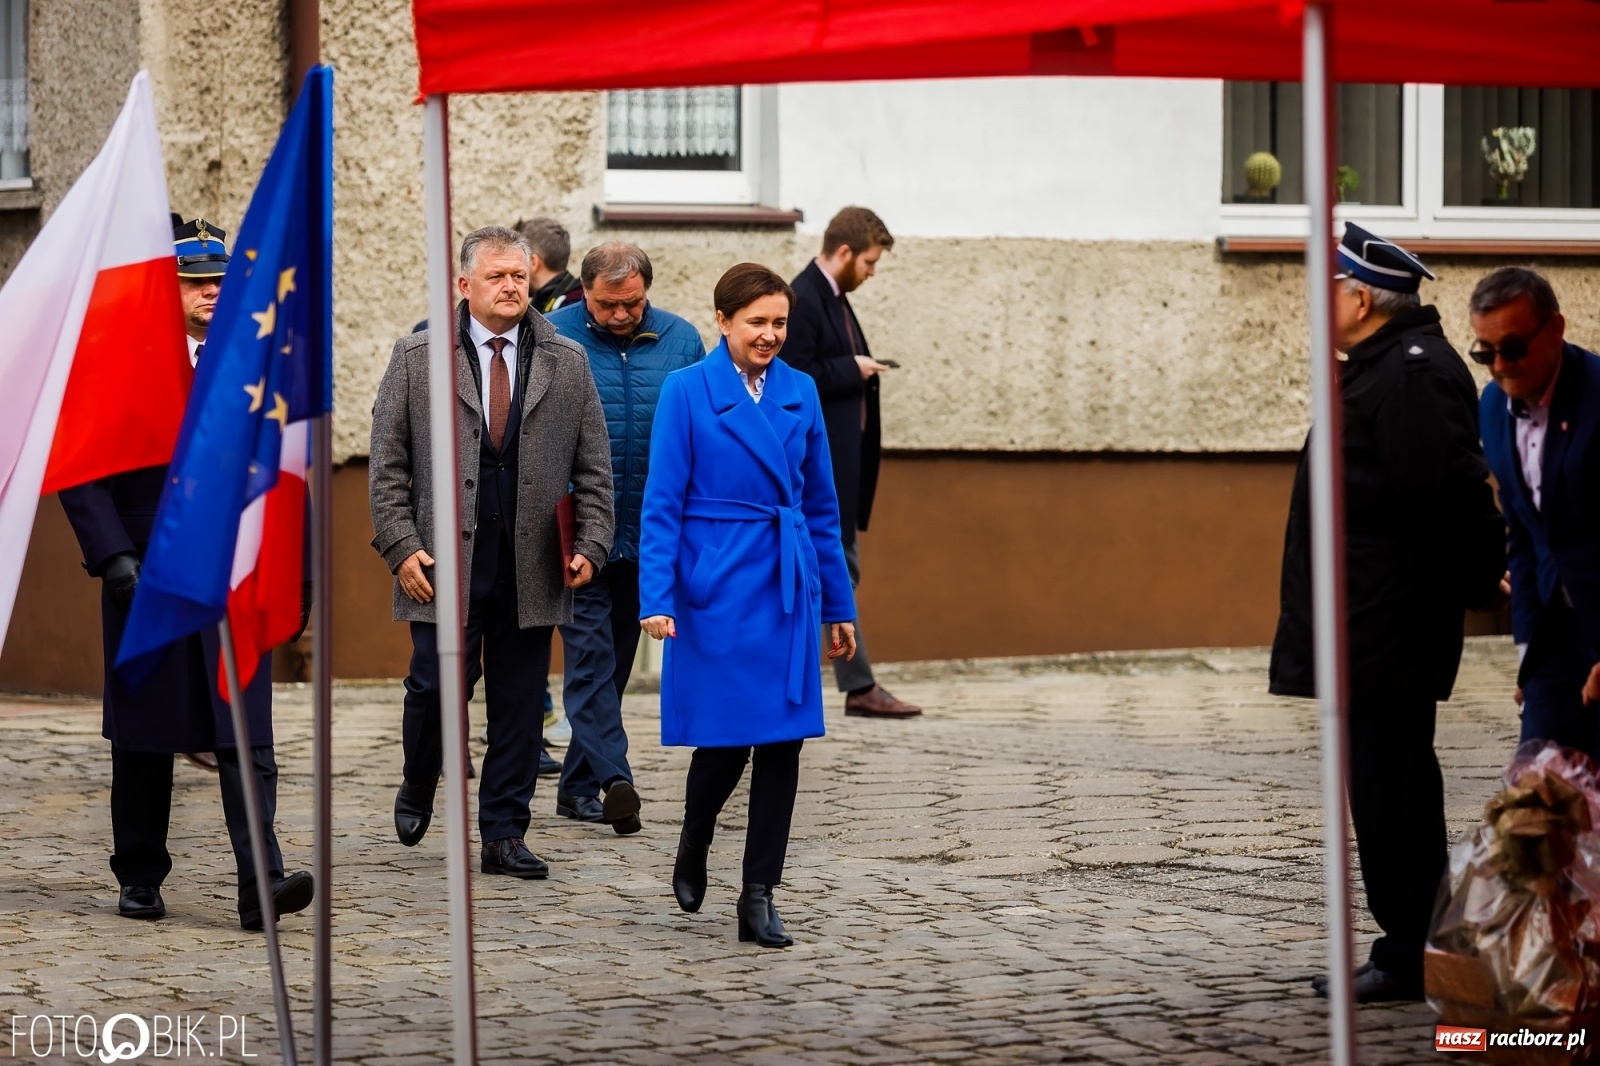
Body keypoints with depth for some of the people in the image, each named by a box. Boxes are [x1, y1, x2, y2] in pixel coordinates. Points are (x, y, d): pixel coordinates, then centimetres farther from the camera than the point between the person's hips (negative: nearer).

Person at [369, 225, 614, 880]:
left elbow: (592, 468, 10)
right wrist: (401, 545, -6)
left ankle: (504, 835, 13)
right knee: (437, 686, -5)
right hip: (446, 561, -2)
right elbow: (388, 464, 3)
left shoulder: (567, 363, 9)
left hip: (530, 568, 2)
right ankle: (418, 790, 24)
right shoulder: (416, 359, 3)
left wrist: (591, 543, 0)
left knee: (519, 705, 4)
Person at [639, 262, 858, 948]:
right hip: (716, 588, -4)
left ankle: (759, 898, 5)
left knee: (782, 740, 0)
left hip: (787, 588, 4)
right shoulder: (687, 392, -5)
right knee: (725, 737, -2)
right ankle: (692, 854, 27)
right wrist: (657, 598, -15)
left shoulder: (800, 393, 8)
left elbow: (821, 505, 13)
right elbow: (662, 504, -7)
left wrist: (838, 605, 13)